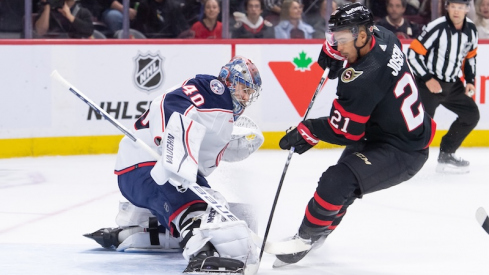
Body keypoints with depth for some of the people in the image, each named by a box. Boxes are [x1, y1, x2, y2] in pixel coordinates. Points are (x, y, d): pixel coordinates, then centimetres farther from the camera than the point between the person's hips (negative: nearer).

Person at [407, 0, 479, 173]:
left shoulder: (470, 29, 0)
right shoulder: (437, 28, -21)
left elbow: (470, 56, 17)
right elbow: (413, 54, -18)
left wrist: (470, 81, 7)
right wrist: (427, 79, -21)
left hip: (452, 84, 7)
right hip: (428, 83, -7)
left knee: (471, 115, 7)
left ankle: (446, 154, 17)